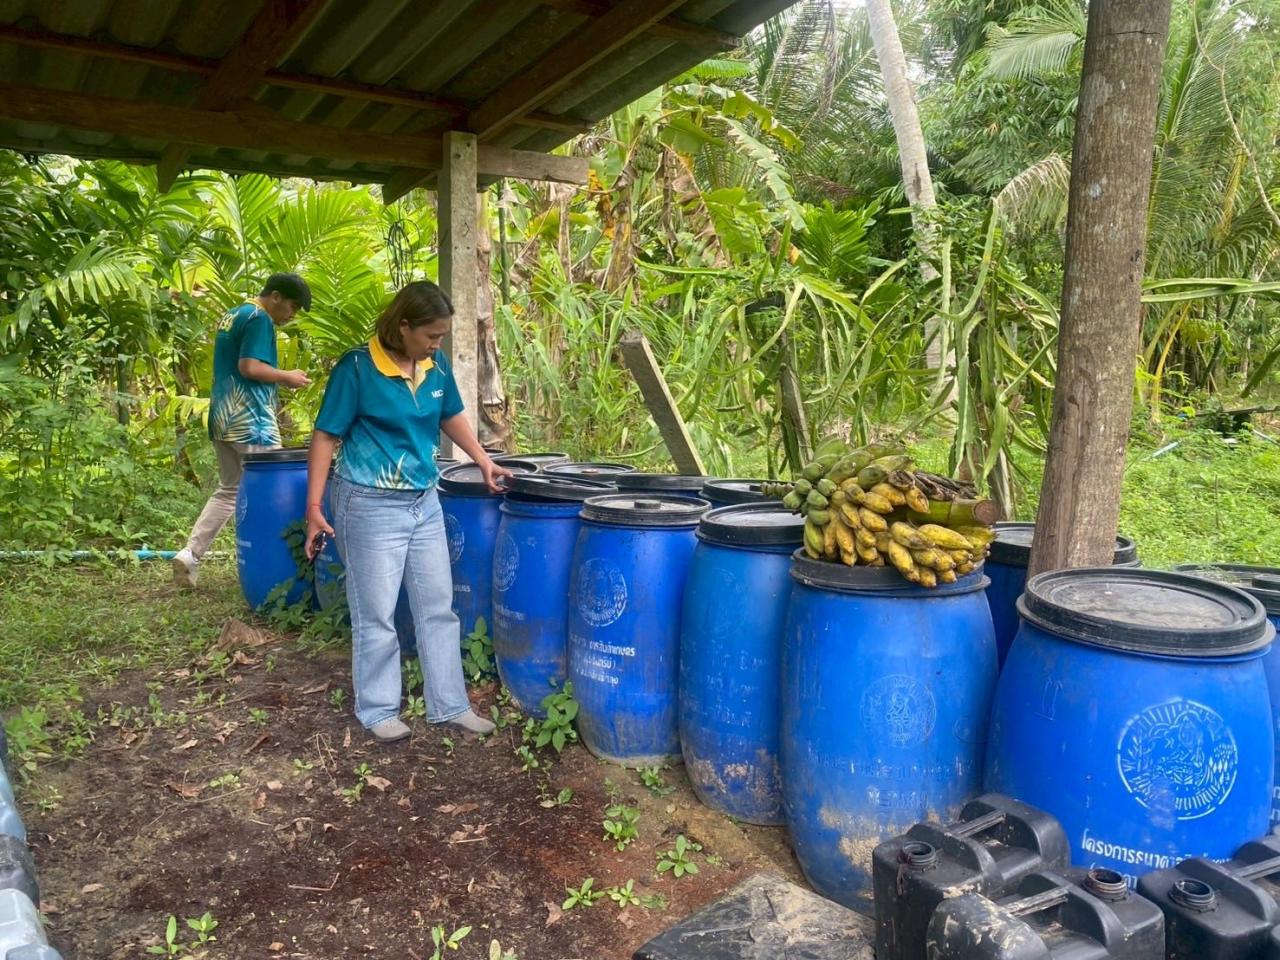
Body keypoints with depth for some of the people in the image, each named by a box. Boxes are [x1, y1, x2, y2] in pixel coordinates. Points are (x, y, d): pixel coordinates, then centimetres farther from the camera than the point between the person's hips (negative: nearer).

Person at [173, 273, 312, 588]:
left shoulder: (232, 315, 18)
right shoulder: (260, 319, -12)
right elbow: (250, 367, -22)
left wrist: (278, 379, 16)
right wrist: (286, 377, -8)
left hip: (223, 417, 9)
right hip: (250, 420, -9)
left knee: (228, 490, 17)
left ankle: (189, 554, 11)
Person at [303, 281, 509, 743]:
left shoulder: (435, 364, 0)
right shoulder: (357, 367, -16)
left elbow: (451, 417, 18)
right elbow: (325, 436, -12)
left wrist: (483, 461, 13)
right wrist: (314, 506, -13)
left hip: (425, 503, 6)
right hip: (370, 508, -6)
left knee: (438, 608, 12)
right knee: (377, 616, 6)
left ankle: (450, 706, 25)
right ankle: (378, 710, 24)